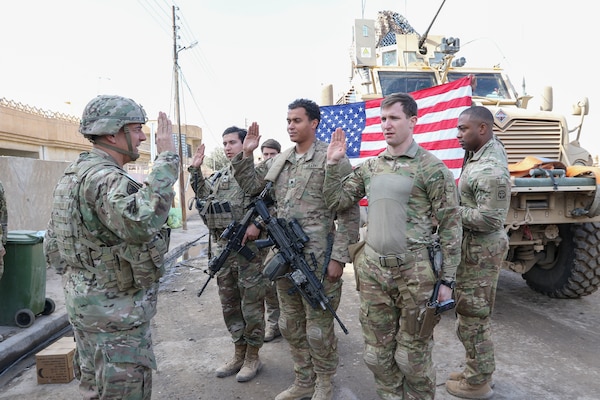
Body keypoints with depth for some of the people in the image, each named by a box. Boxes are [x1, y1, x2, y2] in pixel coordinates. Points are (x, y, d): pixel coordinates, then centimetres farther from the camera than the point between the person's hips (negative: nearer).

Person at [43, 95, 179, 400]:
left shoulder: (74, 174, 10)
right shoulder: (103, 177, -22)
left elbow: (51, 244, 15)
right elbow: (140, 223, -43)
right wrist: (166, 158, -36)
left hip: (84, 303, 10)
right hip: (115, 310, -10)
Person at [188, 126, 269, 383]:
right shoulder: (220, 174, 16)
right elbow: (203, 194, 22)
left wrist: (258, 224, -26)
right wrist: (195, 170, 13)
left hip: (249, 246, -7)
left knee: (251, 302, 3)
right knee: (229, 303, 14)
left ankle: (253, 357, 20)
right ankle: (239, 354, 30)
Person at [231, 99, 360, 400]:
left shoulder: (332, 159, -8)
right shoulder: (279, 161, 11)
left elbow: (349, 212, -10)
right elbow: (250, 186, 19)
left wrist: (339, 257, -15)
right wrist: (247, 154, 5)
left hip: (317, 257, -7)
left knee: (318, 327, 7)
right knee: (290, 324, 17)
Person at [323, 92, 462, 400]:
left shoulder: (432, 168, -7)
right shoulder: (369, 166, 9)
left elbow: (450, 226, -7)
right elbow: (336, 201, 9)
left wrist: (447, 280, -8)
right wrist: (333, 163, -3)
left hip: (414, 271, -5)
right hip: (372, 269, 5)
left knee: (412, 355, 9)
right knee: (377, 353, 15)